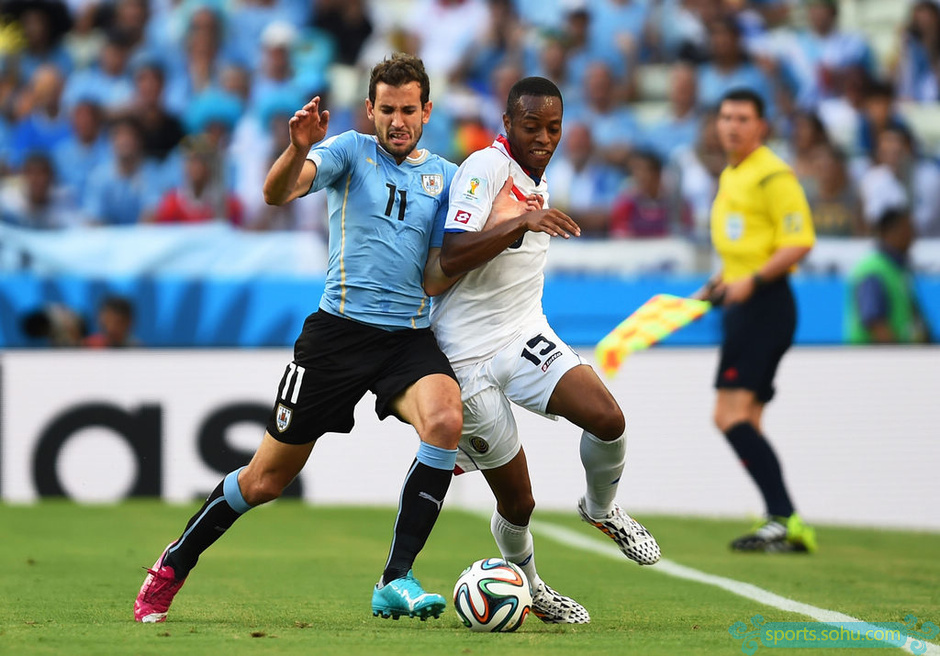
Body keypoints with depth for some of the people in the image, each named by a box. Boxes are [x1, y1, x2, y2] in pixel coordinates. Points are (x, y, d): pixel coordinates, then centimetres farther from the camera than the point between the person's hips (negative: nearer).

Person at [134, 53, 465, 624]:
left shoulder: (445, 177, 10)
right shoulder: (350, 150, 2)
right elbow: (278, 193, -17)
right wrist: (299, 148, -35)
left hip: (411, 336, 2)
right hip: (340, 327, -2)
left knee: (445, 419, -30)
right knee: (267, 478, 3)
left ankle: (396, 582, -25)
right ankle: (173, 567, 27)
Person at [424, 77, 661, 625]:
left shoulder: (538, 180, 11)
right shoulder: (484, 168, -15)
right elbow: (451, 257, -27)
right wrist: (522, 223, -37)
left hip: (525, 335, 6)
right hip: (469, 354, -6)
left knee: (608, 419, -20)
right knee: (518, 502, -1)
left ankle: (602, 510, 9)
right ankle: (529, 589, 27)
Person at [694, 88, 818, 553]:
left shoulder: (772, 175, -11)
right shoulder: (730, 176, 19)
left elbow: (799, 241, -17)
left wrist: (753, 280, -25)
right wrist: (717, 285, 22)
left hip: (764, 303, -10)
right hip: (741, 306, 10)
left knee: (732, 414, -18)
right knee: (743, 421, 7)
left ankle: (784, 519, -22)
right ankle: (783, 523, 7)